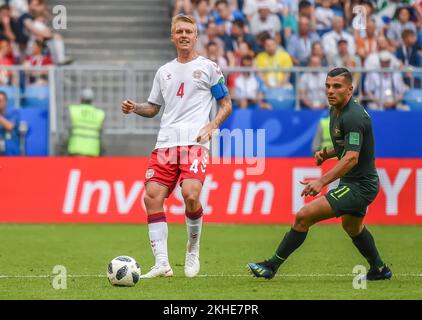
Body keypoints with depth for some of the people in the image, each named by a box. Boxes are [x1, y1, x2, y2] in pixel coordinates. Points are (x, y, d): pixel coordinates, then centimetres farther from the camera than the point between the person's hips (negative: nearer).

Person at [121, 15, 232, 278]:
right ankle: (162, 264, -10)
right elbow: (153, 108, 26)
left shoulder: (208, 67, 8)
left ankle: (193, 249, 3)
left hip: (195, 142, -5)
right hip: (166, 143, 5)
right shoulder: (164, 71, 20)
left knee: (190, 195, -23)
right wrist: (135, 108, 5)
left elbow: (226, 104, 9)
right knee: (152, 197, -10)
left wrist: (213, 124, -8)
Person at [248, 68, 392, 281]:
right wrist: (327, 154, 3)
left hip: (359, 186, -11)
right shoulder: (335, 111, 7)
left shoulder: (353, 117, -24)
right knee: (352, 226, 35)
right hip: (355, 182, 11)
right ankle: (379, 269, 54)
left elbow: (351, 158, -34)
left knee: (304, 216, -16)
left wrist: (322, 181, -42)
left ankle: (272, 265, -7)